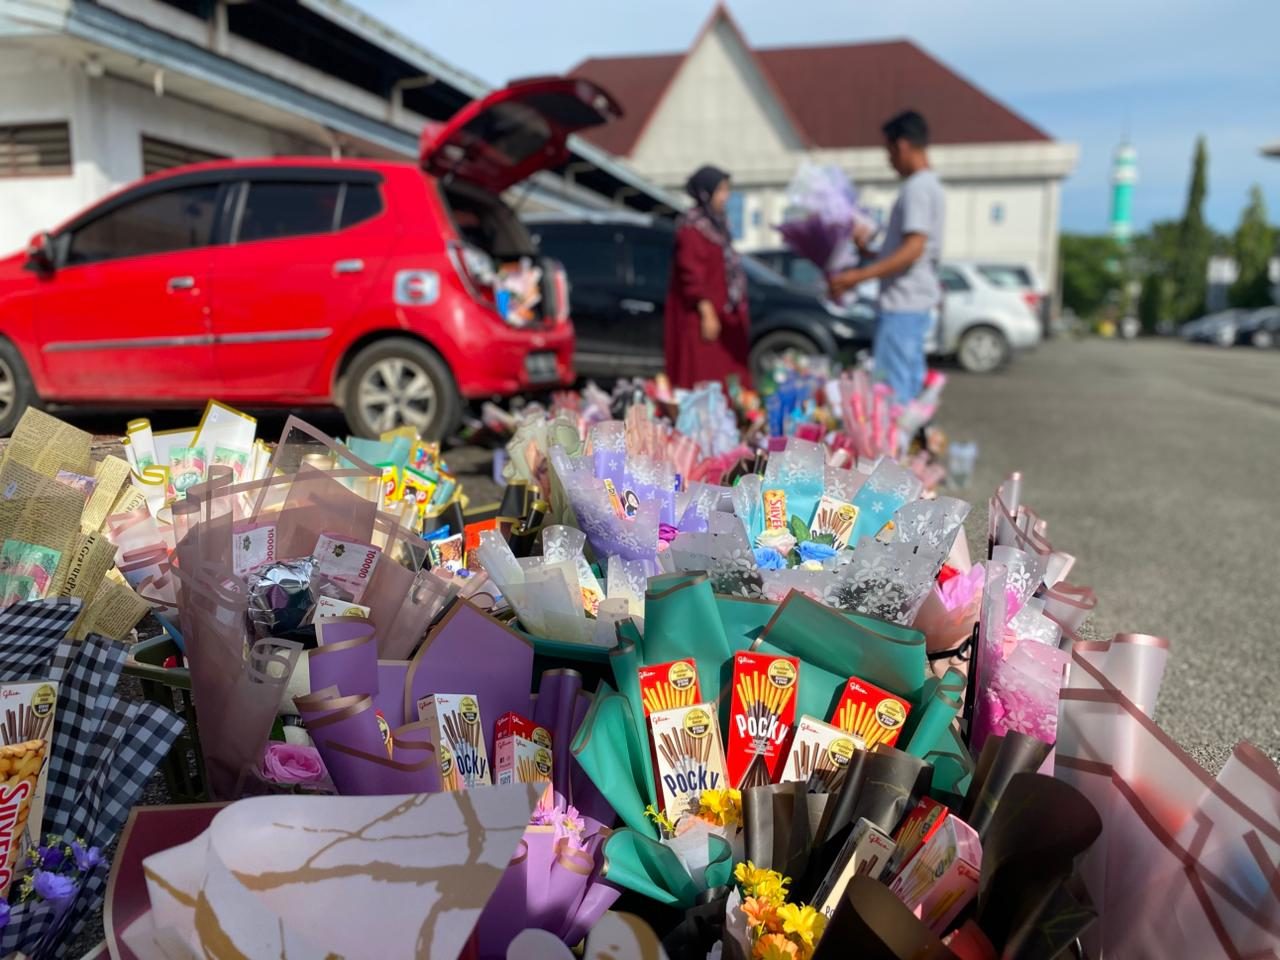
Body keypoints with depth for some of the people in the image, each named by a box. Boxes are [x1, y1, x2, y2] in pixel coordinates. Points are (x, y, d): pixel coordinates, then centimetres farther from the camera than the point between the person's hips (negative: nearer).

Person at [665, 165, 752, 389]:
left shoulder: (716, 223, 14)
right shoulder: (692, 229, -14)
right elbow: (692, 274, -19)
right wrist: (707, 313, -23)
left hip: (724, 312, 9)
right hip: (701, 314, -9)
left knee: (727, 375, 9)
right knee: (702, 375, -7)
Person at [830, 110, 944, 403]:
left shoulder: (918, 187, -13)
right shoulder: (929, 184, 18)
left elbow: (914, 249, -22)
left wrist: (858, 276, -26)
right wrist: (869, 250, 24)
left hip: (904, 304, -10)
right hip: (915, 302, 10)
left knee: (891, 389, -10)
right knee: (911, 385, 14)